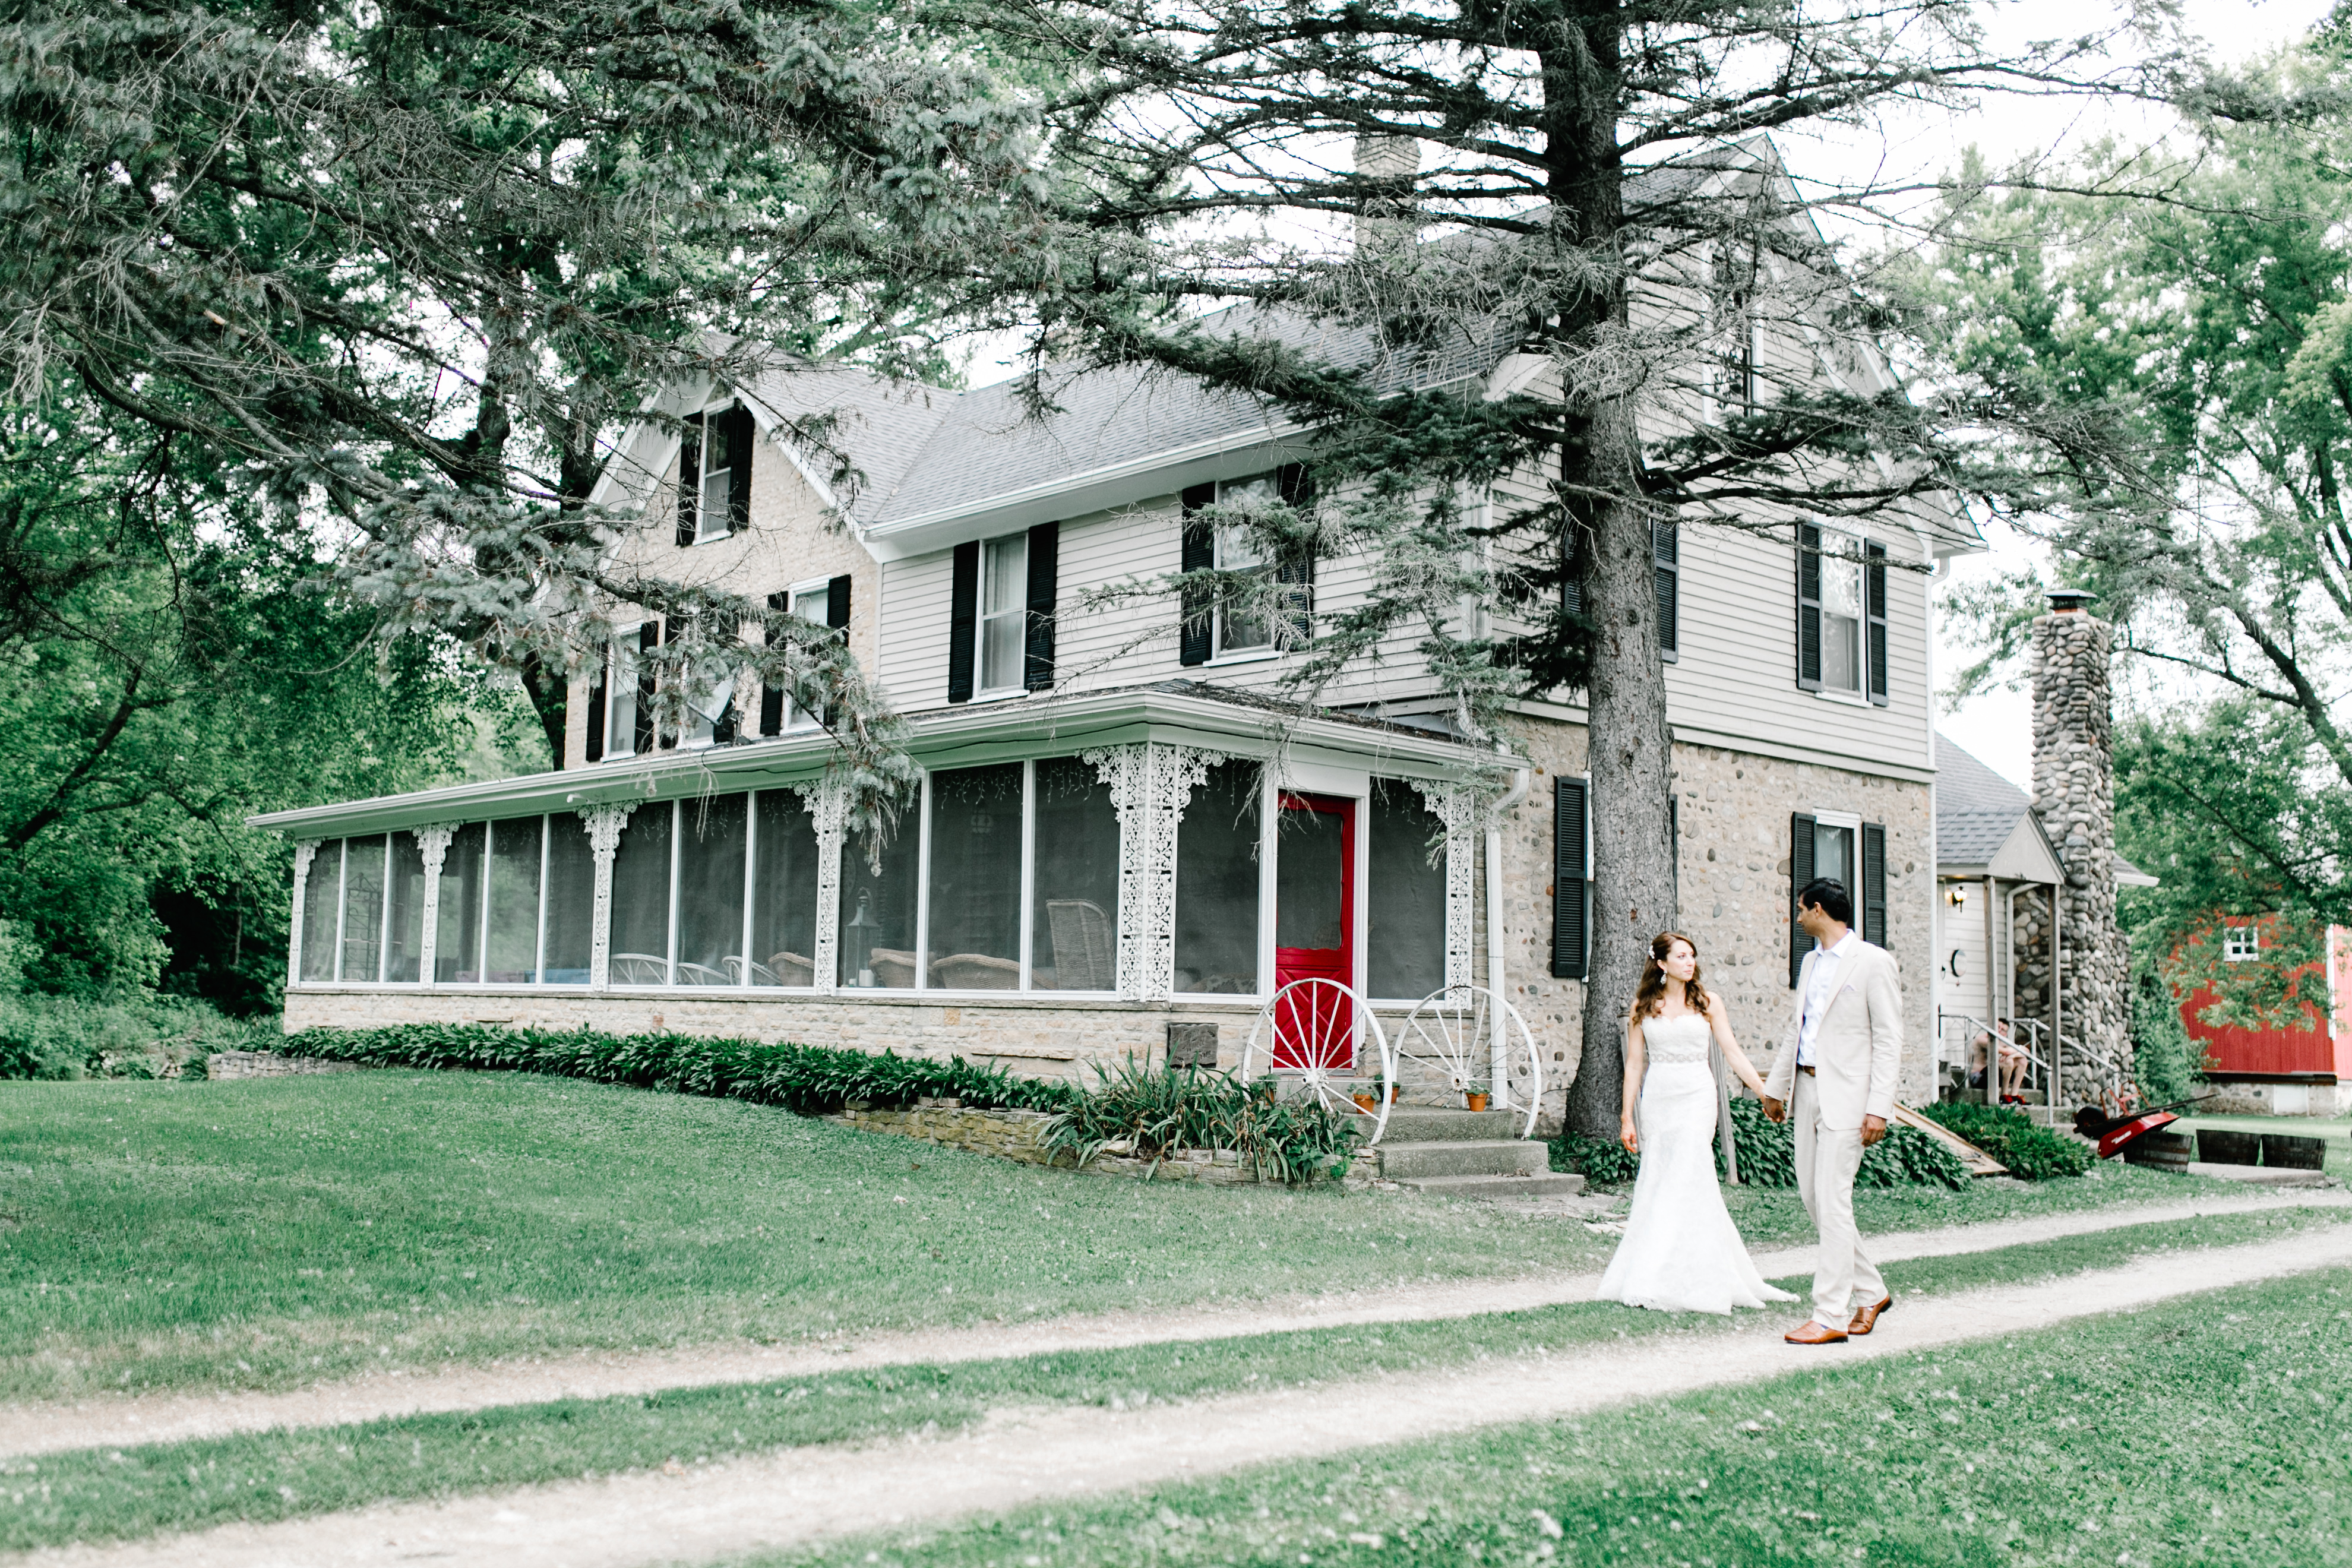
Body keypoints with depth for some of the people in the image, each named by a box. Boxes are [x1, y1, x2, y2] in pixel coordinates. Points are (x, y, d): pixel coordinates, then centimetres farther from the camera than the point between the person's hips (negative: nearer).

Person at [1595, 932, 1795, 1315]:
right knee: (1658, 1180, 1)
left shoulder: (1708, 1003, 5)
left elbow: (1733, 1053, 6)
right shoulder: (1643, 1007, 6)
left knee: (1685, 1177, -10)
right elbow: (1634, 1063, 7)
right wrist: (1627, 1117, 4)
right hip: (1657, 1097, 2)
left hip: (1696, 1096, -1)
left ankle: (1680, 1281, -5)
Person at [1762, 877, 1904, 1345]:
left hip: (1846, 1095, -8)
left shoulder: (1873, 962, -8)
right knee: (1812, 1195, 10)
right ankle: (1869, 1292, 25)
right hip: (1807, 1088, 8)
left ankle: (1831, 1316, -5)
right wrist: (1776, 1087, 25)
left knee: (1832, 1201, -9)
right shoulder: (1811, 962, 16)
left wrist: (1879, 1109, -17)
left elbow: (1889, 1039, -11)